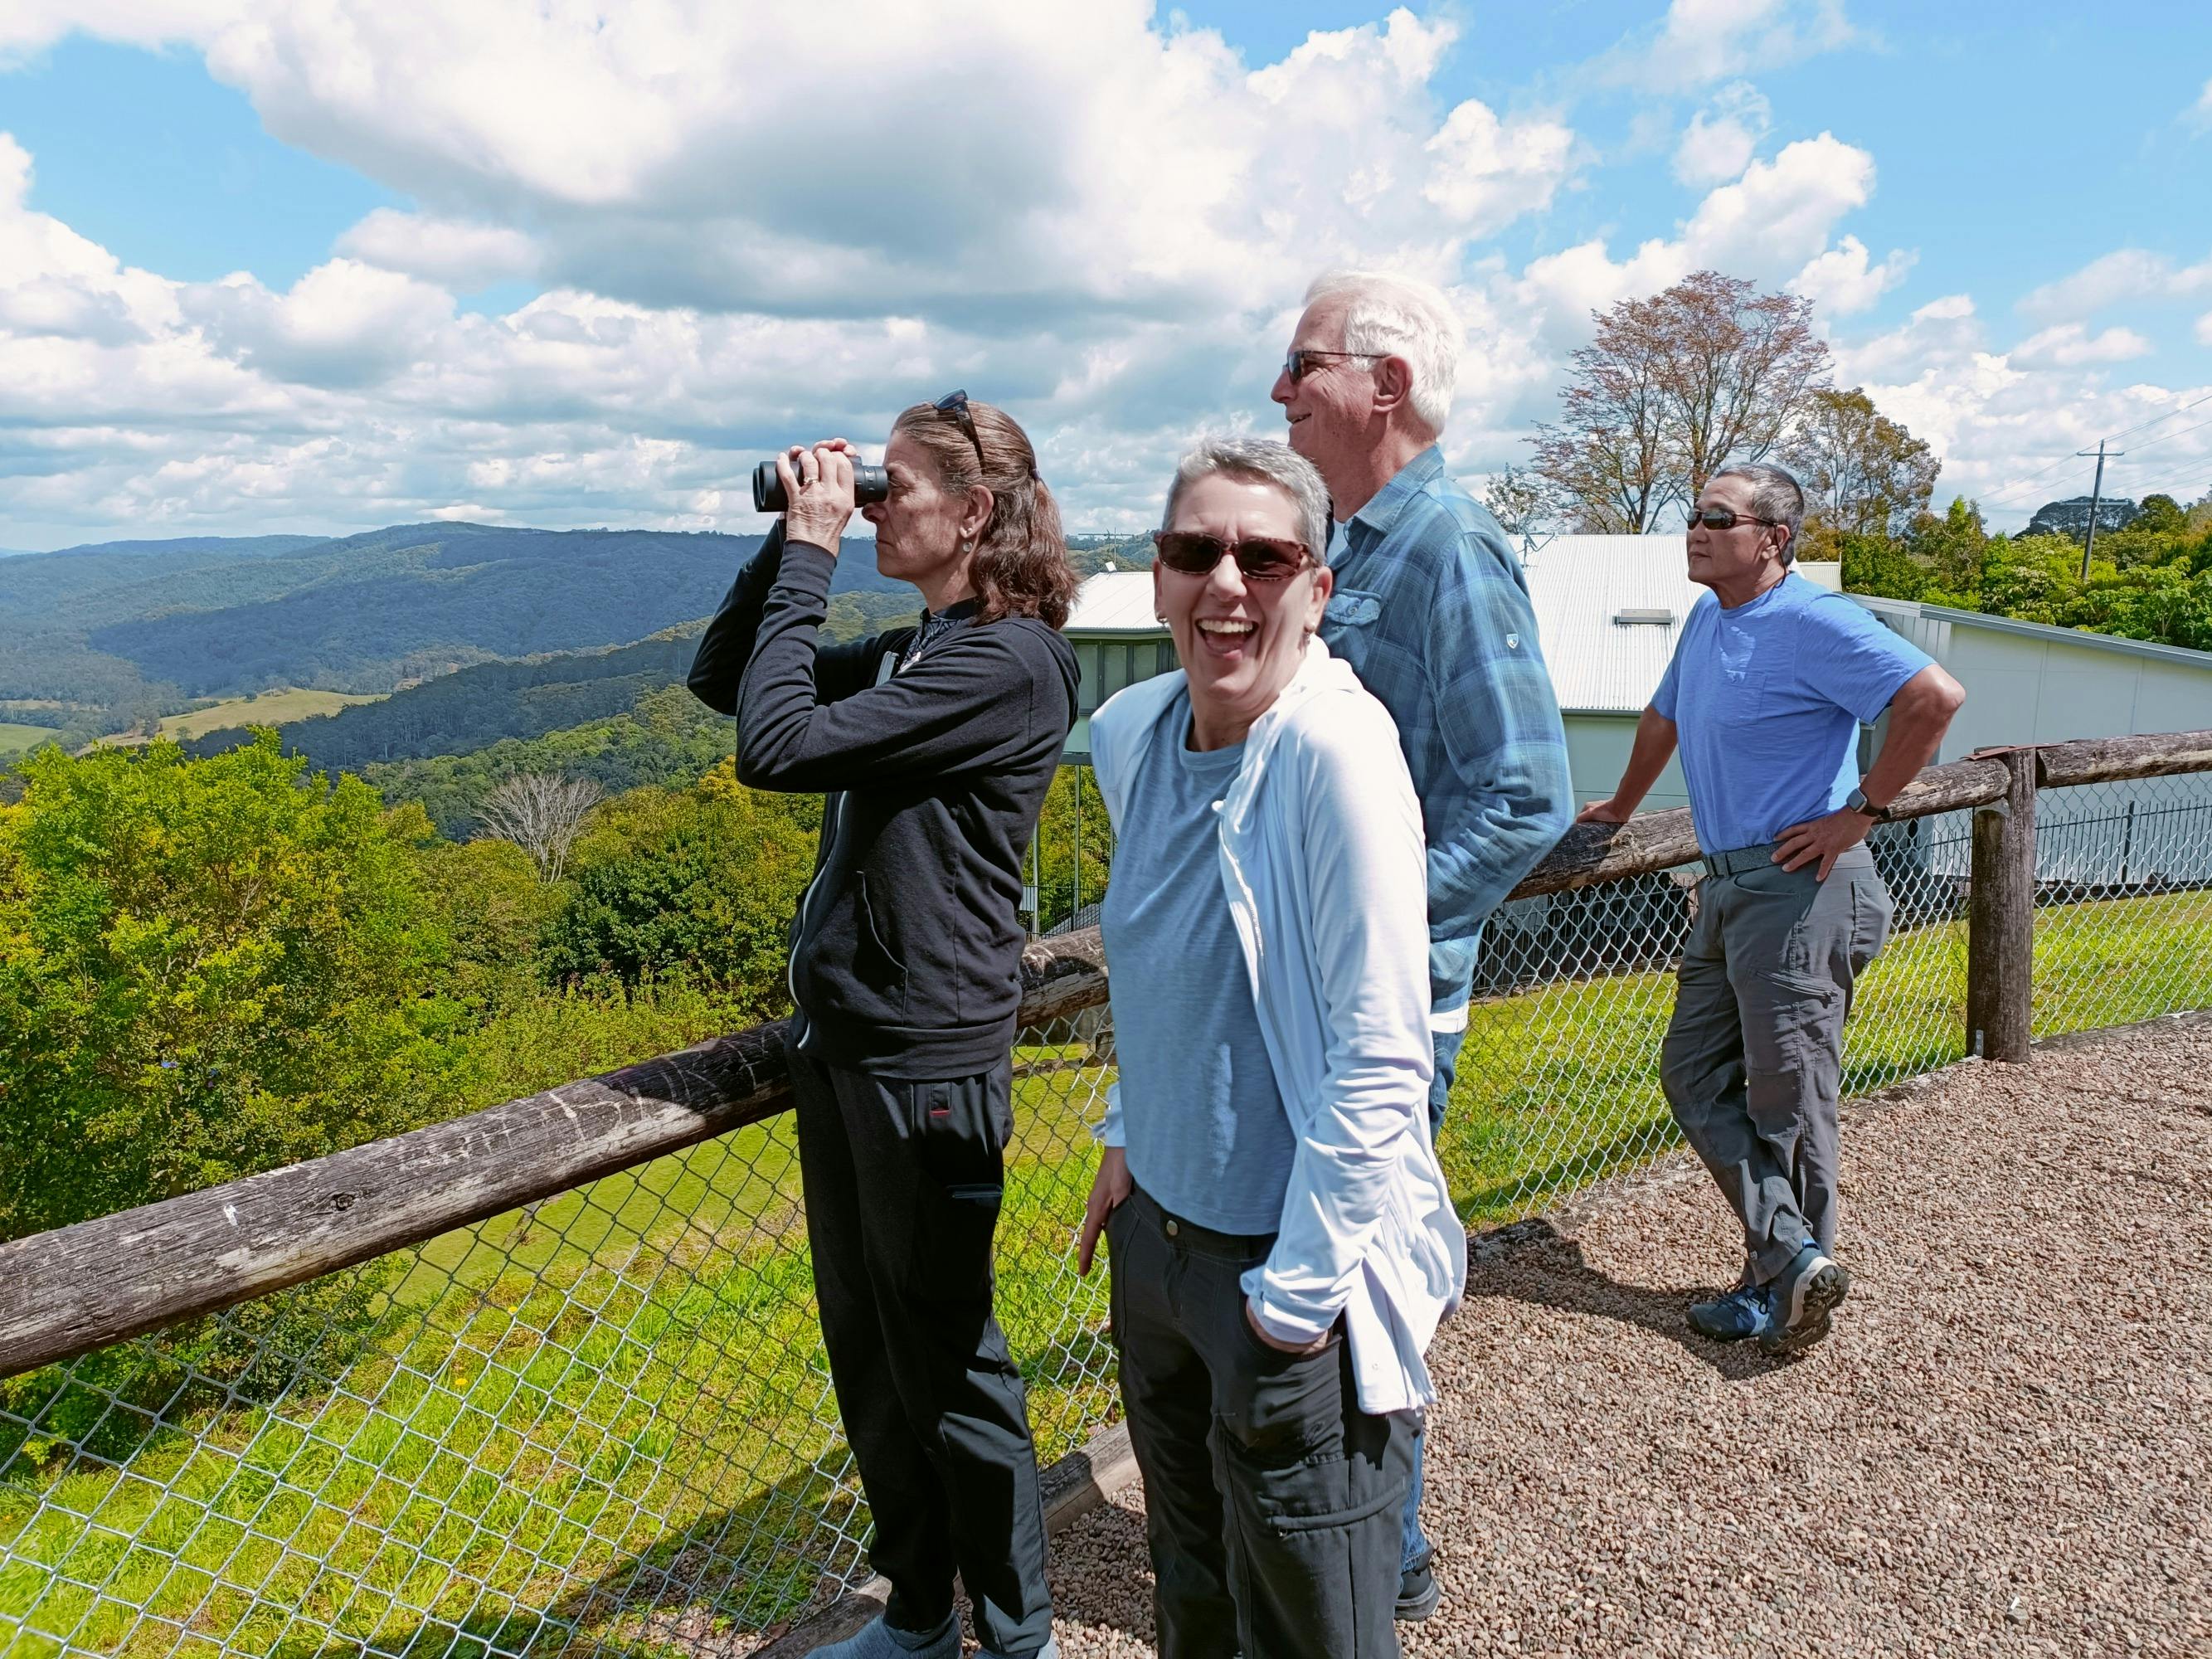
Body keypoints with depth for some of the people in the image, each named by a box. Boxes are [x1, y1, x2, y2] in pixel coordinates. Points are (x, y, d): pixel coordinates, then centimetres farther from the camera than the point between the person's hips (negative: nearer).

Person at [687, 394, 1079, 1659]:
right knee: (866, 1351, 19)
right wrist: (791, 540, 5)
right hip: (839, 1039, 9)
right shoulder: (905, 654, 10)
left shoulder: (1007, 665, -17)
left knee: (945, 1361, 7)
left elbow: (777, 746, -24)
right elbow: (721, 678, 16)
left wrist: (809, 552, -14)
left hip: (929, 1058, -9)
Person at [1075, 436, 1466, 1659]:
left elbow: (1380, 1060, -22)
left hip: (1293, 1259, -6)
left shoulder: (1334, 749, -22)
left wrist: (1296, 1296, -18)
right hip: (1156, 1227, 7)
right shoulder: (1136, 732, 0)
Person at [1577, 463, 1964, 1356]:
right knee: (1693, 1072, 5)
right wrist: (1619, 808, 40)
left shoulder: (1811, 623, -11)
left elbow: (1935, 697, -18)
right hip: (1727, 885, 9)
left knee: (1787, 1097, -2)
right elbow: (1663, 719, 31)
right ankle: (1794, 1256, 6)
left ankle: (1781, 1288, 11)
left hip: (1799, 886, -9)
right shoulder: (1706, 619, 16)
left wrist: (1860, 810, -14)